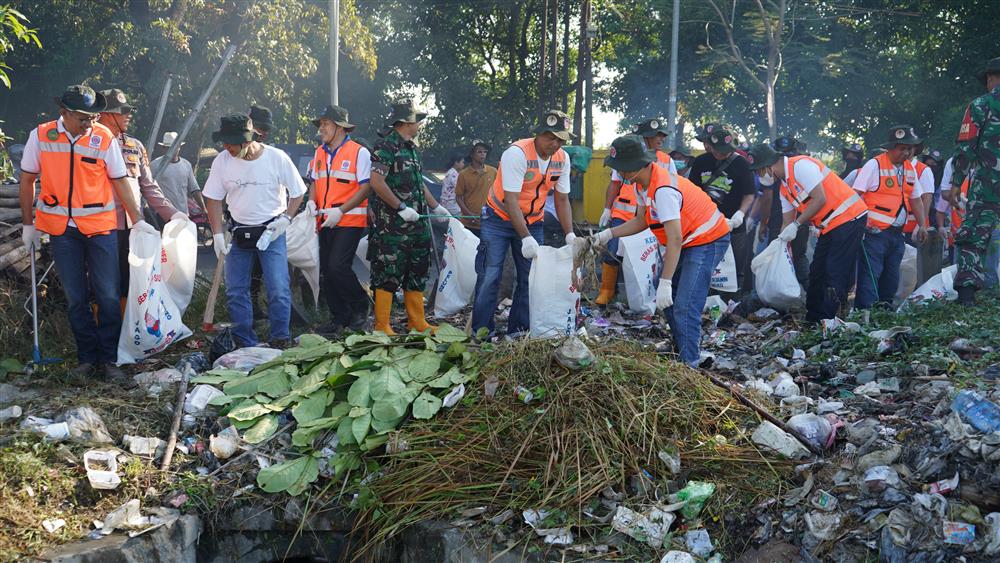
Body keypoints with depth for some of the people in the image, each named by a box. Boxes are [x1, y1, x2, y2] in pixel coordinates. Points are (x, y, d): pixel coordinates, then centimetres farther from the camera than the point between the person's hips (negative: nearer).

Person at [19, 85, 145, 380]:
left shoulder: (104, 138, -5)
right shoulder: (40, 136, -2)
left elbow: (120, 181, 2)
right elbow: (27, 180, 7)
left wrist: (138, 221, -1)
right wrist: (28, 224, 7)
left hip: (100, 226, -1)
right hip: (62, 229, 1)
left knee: (108, 296, -1)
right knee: (75, 298, 8)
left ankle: (109, 358, 10)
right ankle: (87, 358, 19)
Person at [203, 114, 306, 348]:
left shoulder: (277, 158, -13)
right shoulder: (222, 161, -7)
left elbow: (297, 193, 1)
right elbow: (214, 199, 3)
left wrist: (285, 219, -11)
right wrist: (218, 234, -4)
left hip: (271, 232, -3)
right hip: (239, 232, 3)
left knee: (279, 291, -9)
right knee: (235, 292, 5)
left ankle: (280, 341, 6)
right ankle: (245, 344, 17)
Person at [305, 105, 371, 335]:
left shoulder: (359, 152, -7)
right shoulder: (319, 153, 14)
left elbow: (366, 188, -11)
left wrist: (341, 211, -18)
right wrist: (312, 201, 1)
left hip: (350, 221, -7)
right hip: (325, 222, 7)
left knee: (338, 266, -18)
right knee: (327, 270, 7)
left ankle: (360, 306, 4)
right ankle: (339, 318, 17)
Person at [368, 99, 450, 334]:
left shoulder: (411, 148, 18)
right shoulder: (386, 146, -12)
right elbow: (376, 181, -20)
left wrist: (436, 207, 22)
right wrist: (402, 208, -21)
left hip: (416, 224, 10)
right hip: (392, 226, -9)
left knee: (417, 274, 13)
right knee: (388, 276, -6)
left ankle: (417, 322, 21)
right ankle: (382, 327, -2)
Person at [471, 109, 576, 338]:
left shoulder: (562, 158, -6)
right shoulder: (517, 153, -25)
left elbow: (562, 199, 3)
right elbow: (511, 200, -29)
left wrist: (570, 234, -8)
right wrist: (526, 238, -34)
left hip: (533, 222, 6)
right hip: (499, 219, -5)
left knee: (530, 277, 2)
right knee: (490, 276, -8)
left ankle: (519, 331, 11)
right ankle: (482, 331, 2)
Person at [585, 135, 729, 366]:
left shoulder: (663, 190, -30)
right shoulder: (644, 183, 1)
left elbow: (675, 240, -34)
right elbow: (641, 221, 14)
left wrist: (665, 283, -35)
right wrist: (607, 234, 3)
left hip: (708, 242, -11)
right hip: (688, 242, 11)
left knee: (684, 307, -17)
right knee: (666, 301, 15)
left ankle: (689, 364, -12)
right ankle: (683, 352, 27)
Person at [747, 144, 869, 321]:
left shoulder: (800, 165, -17)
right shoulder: (784, 187, 13)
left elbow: (820, 199, -22)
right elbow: (787, 222, 16)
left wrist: (796, 224, -20)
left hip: (849, 217, -10)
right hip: (829, 226, 10)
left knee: (836, 275, -11)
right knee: (817, 272, 12)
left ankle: (827, 321, -11)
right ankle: (812, 320, 19)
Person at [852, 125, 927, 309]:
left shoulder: (910, 169, 13)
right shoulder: (874, 165, -9)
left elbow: (916, 200, 22)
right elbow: (855, 195, -12)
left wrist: (922, 225, 12)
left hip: (897, 234, 7)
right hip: (875, 232, -7)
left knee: (891, 278, 12)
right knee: (870, 275, -11)